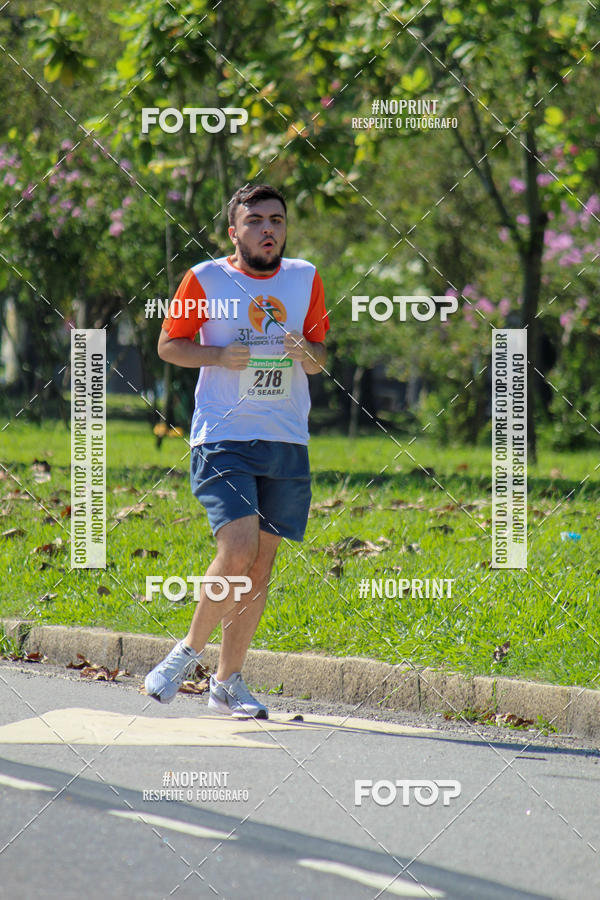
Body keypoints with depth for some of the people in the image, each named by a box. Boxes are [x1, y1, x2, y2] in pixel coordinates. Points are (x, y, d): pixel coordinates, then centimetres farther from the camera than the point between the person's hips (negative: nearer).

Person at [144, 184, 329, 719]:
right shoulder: (205, 279, -1)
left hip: (287, 443, 4)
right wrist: (220, 356, -11)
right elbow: (169, 345, 7)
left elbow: (320, 358, 17)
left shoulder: (305, 279, 10)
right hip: (223, 437, -4)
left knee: (261, 563, 5)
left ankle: (228, 682, 15)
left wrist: (304, 352, -6)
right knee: (237, 551, -20)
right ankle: (190, 650, 1)